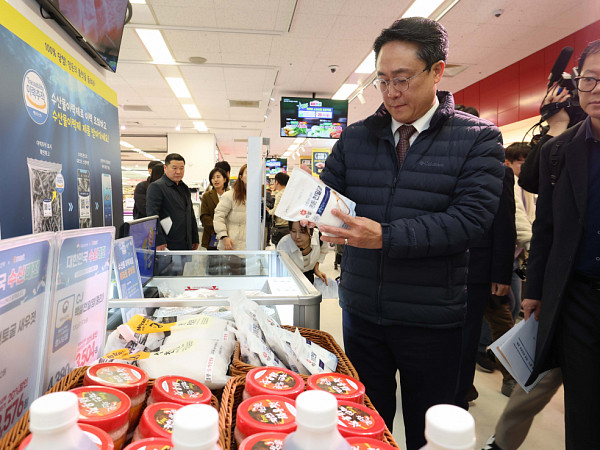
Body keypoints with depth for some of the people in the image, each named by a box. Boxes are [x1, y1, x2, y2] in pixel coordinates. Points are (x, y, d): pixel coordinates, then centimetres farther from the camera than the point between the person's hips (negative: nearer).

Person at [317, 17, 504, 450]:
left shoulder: (478, 138, -6)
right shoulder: (356, 137, 5)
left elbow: (470, 217, -17)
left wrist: (386, 236, -27)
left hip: (431, 318, -2)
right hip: (362, 310, 3)